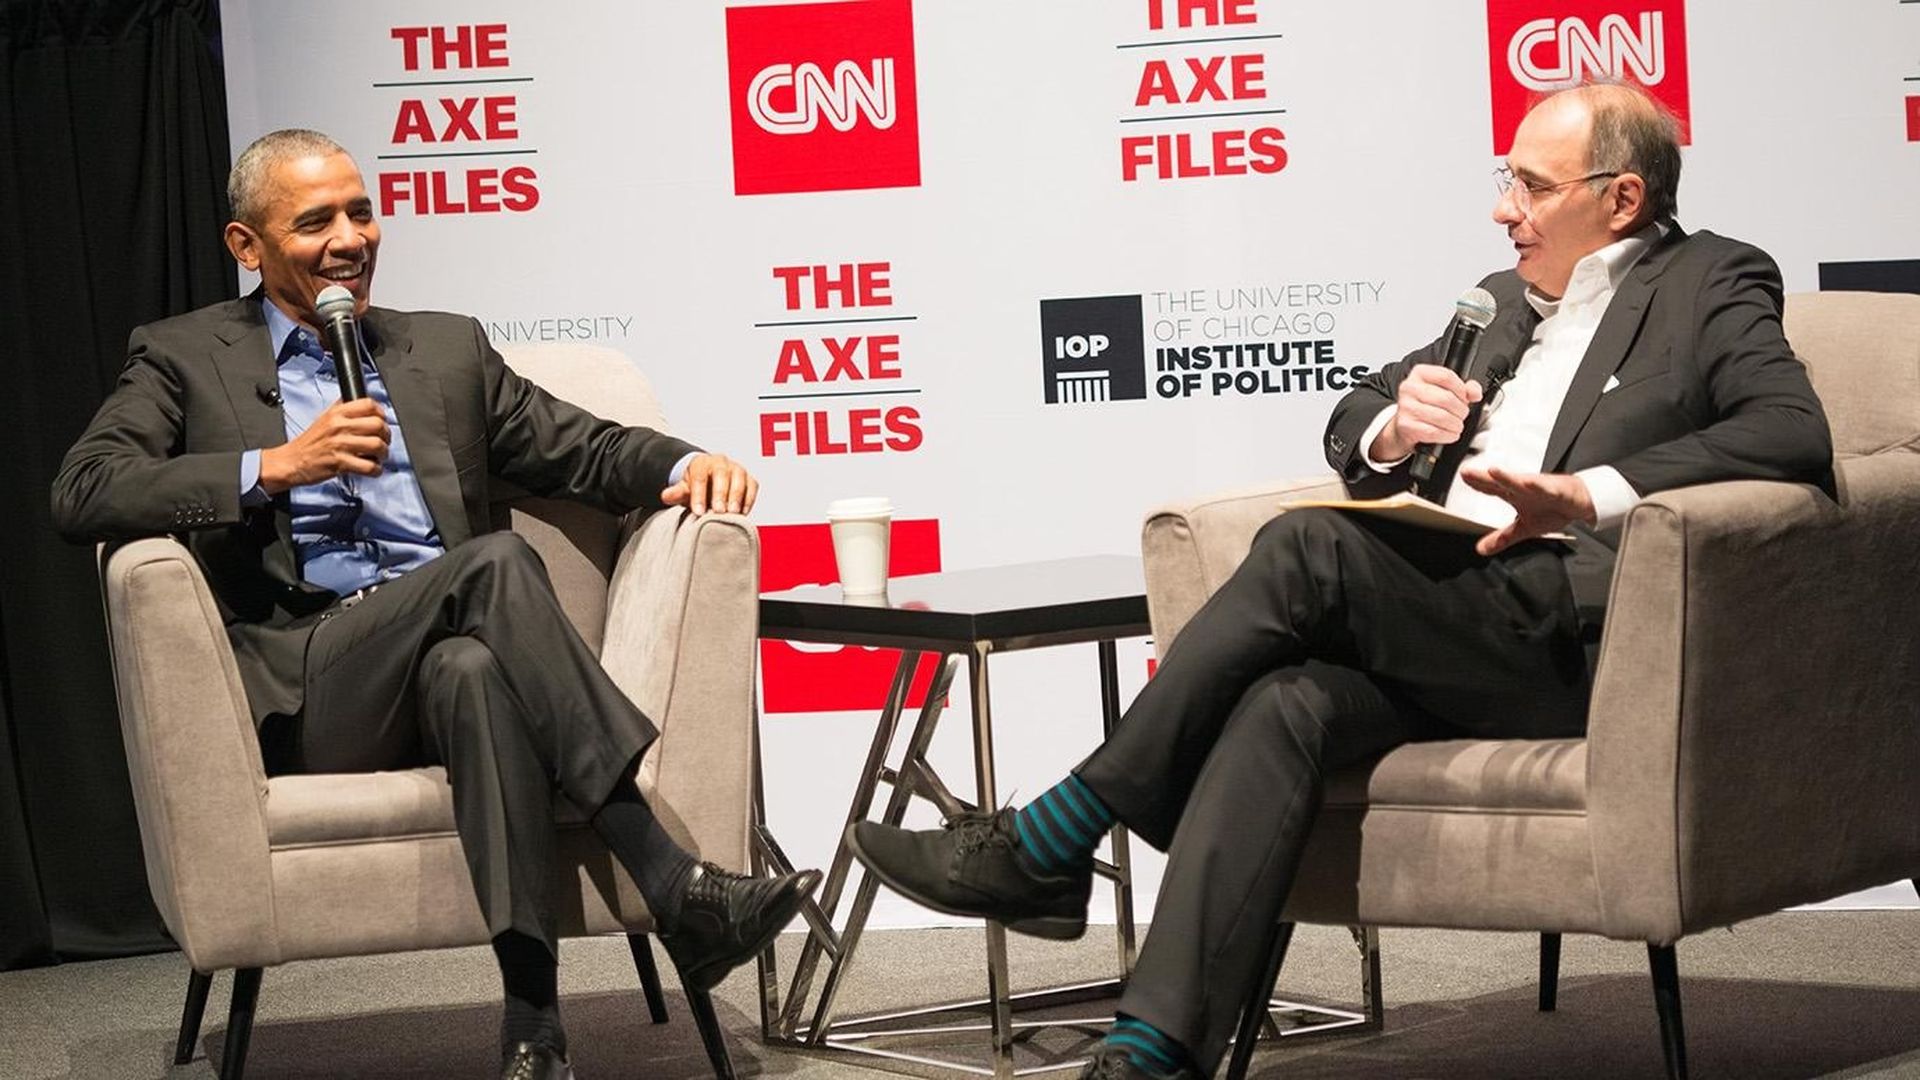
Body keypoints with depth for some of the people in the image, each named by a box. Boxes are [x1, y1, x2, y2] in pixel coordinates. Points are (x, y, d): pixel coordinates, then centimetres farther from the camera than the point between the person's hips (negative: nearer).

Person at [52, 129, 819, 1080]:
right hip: (302, 693, -3)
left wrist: (682, 464, -4)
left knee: (470, 668, -37)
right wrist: (275, 465, -11)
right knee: (495, 560, -31)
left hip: (440, 661, 3)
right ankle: (672, 888, -39)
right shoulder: (183, 357, 14)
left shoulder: (447, 350, 25)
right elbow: (81, 495, -2)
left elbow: (582, 450, 19)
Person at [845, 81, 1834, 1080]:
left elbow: (1795, 437, -11)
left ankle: (1047, 848, -21)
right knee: (1287, 705, -26)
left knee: (1308, 548, -26)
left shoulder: (1711, 285, 7)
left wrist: (1586, 495, -23)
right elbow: (1350, 429, 30)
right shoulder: (1505, 300, 28)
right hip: (1436, 630, 6)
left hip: (1567, 635, -6)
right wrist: (1393, 429, 2)